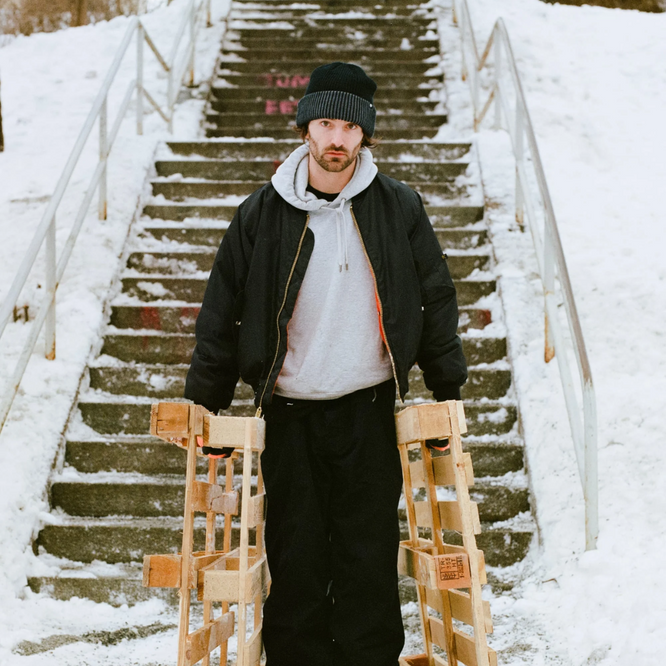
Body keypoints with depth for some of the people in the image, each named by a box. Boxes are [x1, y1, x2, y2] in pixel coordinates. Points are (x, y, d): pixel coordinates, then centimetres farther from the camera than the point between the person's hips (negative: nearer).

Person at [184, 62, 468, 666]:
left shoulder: (398, 208, 0)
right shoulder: (262, 214, -1)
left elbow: (436, 300, 8)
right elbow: (222, 315, 5)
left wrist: (449, 391, 9)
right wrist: (205, 404, 5)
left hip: (371, 411, 0)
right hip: (289, 413, 0)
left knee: (370, 555, 4)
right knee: (295, 559, 5)